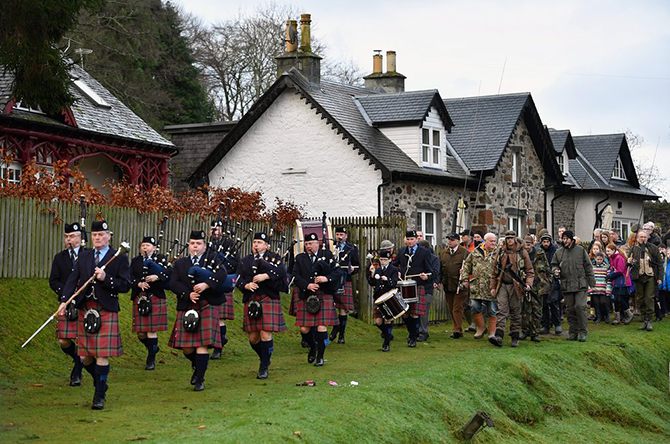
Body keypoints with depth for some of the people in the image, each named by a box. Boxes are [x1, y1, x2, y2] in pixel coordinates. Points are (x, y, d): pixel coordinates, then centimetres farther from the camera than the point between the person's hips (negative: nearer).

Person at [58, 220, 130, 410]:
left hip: (106, 311, -4)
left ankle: (100, 396, 2)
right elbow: (73, 280, 4)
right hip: (85, 309, 4)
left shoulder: (119, 258, 0)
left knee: (102, 355, -7)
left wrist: (106, 278, -18)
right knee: (86, 357, 8)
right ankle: (101, 384, 32)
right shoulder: (84, 256, 12)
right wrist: (65, 300, -11)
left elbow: (125, 286, -5)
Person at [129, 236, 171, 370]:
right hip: (139, 299, 3)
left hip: (155, 298, -3)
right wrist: (139, 284, -15)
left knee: (152, 330, -5)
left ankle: (151, 359, 4)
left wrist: (157, 277, -22)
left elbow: (169, 273, -7)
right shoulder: (135, 261, 15)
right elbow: (130, 277, 3)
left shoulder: (161, 259, 6)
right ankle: (153, 348, 31)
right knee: (140, 332, 4)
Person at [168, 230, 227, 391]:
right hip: (186, 309, 3)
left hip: (207, 307, -2)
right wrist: (188, 294, -15)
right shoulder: (180, 263, 14)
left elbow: (222, 274, -10)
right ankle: (197, 366, 33)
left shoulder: (212, 258, 7)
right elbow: (173, 283, 1)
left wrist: (206, 284, -24)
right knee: (186, 348, 2)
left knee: (202, 344, -8)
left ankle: (200, 380, 1)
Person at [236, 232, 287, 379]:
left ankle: (264, 368, 2)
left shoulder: (274, 258, 7)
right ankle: (265, 359, 30)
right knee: (253, 337, 4)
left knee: (266, 335, -10)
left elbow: (282, 272, -10)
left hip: (268, 299, -4)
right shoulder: (245, 261, 17)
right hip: (251, 301, 4)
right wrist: (246, 285, -13)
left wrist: (266, 276, -21)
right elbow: (239, 279, 7)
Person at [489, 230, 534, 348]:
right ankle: (498, 337, -19)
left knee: (515, 313, 6)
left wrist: (528, 284, -10)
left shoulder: (522, 252, 3)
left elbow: (530, 271, 4)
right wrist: (493, 287, 10)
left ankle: (515, 339, 13)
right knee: (502, 311, -9)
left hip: (515, 286, -1)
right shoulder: (500, 253, 10)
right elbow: (494, 271, 15)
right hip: (502, 285, 1)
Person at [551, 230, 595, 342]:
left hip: (580, 285, -3)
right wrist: (555, 270, -4)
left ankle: (582, 332, -3)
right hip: (566, 285, 3)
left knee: (580, 306, -11)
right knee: (570, 309, 6)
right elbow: (554, 264, 20)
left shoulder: (580, 250, 3)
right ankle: (573, 332, 14)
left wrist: (591, 282, 3)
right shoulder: (559, 252, 9)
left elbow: (588, 266, 6)